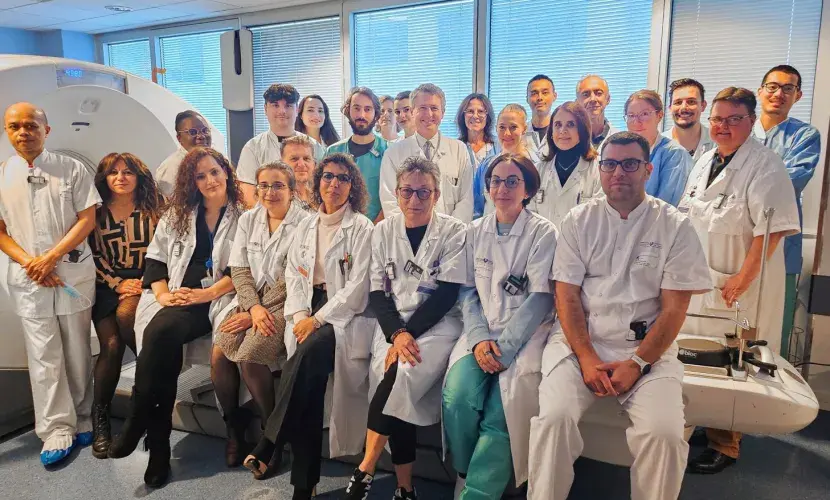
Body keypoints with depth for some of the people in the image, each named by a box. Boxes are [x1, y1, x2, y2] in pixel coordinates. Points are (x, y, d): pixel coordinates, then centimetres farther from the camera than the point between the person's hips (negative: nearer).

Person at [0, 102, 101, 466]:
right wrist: (30, 264, -8)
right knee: (43, 357, 2)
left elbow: (87, 219, -3)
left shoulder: (72, 169, 1)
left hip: (74, 272, -1)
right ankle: (57, 430, 10)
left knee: (77, 351, 7)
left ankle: (81, 420, 20)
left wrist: (51, 257, -10)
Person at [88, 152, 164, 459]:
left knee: (126, 313, -34)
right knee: (111, 345, -19)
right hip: (108, 286, 1)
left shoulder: (153, 210, 7)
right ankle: (100, 419, -7)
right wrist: (117, 284, -8)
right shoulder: (96, 214, 10)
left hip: (144, 282, -1)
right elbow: (93, 256, 5)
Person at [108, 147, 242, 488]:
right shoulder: (176, 214, 19)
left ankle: (137, 423, -13)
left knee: (161, 332, -30)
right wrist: (162, 294, -4)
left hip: (218, 298, -3)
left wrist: (206, 293, -15)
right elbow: (155, 258, 14)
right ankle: (157, 441, -19)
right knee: (161, 333, -29)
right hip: (177, 299, 4)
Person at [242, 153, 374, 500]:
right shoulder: (306, 227, 17)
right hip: (308, 313, 4)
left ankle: (269, 445, -21)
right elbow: (293, 274, 13)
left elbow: (358, 286, -10)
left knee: (310, 350, -34)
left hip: (346, 313, -4)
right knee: (307, 361, -22)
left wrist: (319, 319, -15)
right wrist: (300, 314, -5)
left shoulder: (362, 228, -1)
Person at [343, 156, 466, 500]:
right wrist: (396, 334, -14)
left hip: (438, 323, -2)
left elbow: (447, 294, -7)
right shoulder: (384, 231, 8)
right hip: (393, 324, 3)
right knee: (397, 381, -22)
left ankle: (366, 470, -13)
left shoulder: (454, 232, 0)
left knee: (399, 374, -29)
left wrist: (410, 333, -17)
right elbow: (377, 293, 3)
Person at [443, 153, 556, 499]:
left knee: (501, 411, -27)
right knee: (458, 396, -24)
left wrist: (504, 345, -16)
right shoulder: (475, 231, 13)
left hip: (525, 333, -2)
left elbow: (541, 297, -7)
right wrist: (479, 338, -10)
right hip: (481, 331, 3)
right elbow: (467, 291, 8)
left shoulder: (543, 232, 1)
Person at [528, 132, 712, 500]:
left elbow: (674, 308, -1)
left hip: (647, 346, 0)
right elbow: (567, 296, 0)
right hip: (580, 340, 1)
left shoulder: (675, 226, 2)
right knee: (553, 417, -23)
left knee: (664, 432, -23)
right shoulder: (578, 221, 5)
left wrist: (637, 363, -11)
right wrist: (587, 358, -11)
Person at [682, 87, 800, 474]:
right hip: (697, 279, 7)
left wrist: (743, 278, -20)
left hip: (739, 286, -6)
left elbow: (771, 229, -18)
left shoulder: (765, 166, -11)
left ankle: (725, 445, 17)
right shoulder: (705, 162, 11)